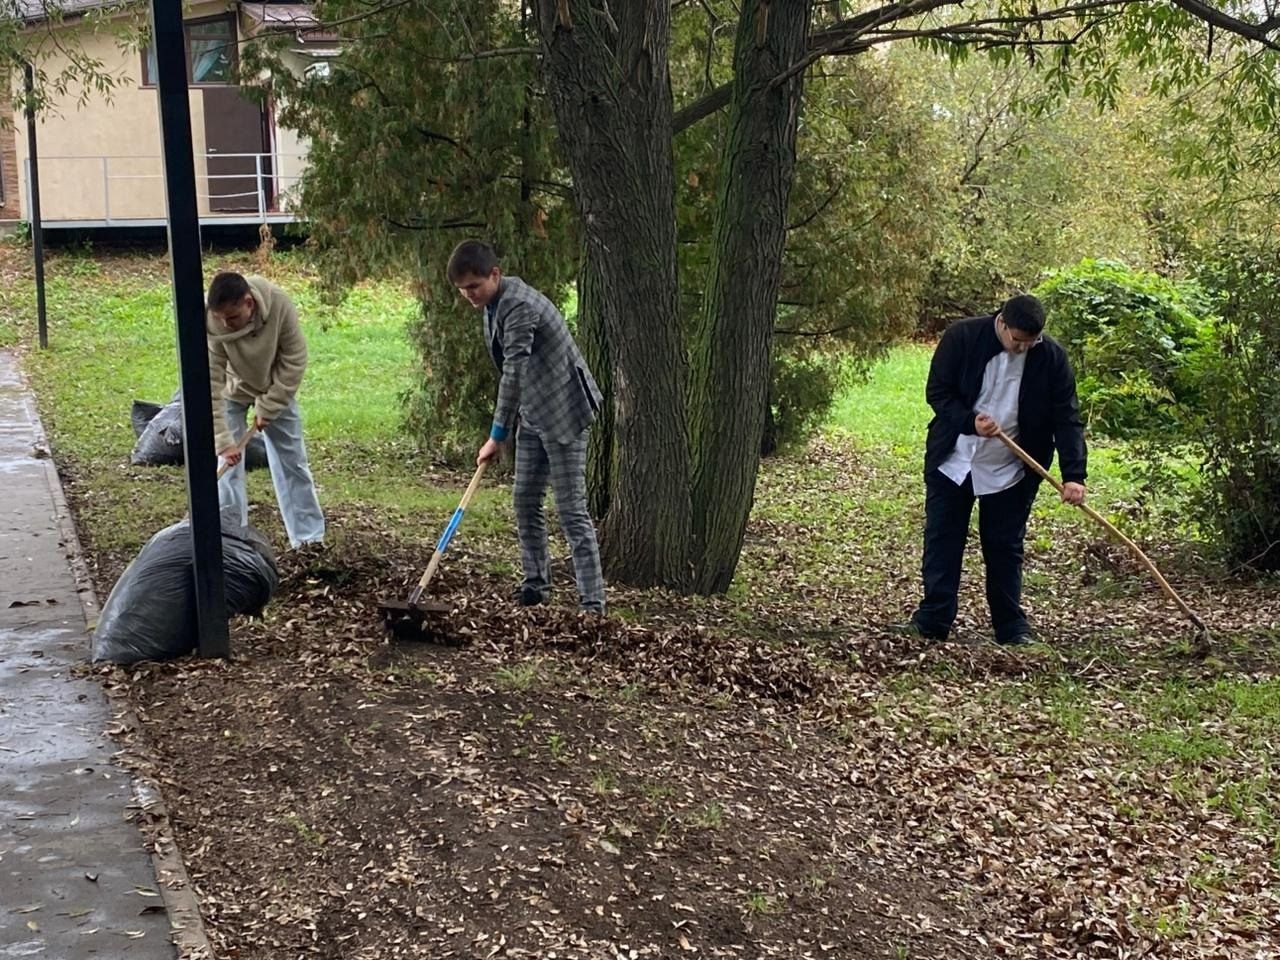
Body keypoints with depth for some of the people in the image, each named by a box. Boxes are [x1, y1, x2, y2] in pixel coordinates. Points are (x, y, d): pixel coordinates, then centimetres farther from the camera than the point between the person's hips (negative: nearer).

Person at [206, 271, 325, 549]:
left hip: (275, 388, 1)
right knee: (228, 464, -5)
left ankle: (309, 538, 13)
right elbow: (211, 385, -30)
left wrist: (268, 408, -20)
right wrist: (224, 441, -33)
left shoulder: (279, 304, -33)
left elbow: (294, 361, -21)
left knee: (292, 461, 4)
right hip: (231, 391, -1)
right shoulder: (210, 324, -34)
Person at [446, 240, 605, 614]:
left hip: (564, 412, -10)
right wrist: (510, 425, 16)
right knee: (524, 500, 11)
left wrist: (497, 436, -26)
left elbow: (514, 374, -27)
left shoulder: (519, 306, -24)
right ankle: (536, 582, 24)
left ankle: (592, 603, -8)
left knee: (571, 509, -10)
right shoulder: (493, 304, 7)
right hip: (533, 415, 10)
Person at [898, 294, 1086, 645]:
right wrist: (970, 422, -26)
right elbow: (937, 391, -8)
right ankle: (932, 621, 7)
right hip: (952, 460, 0)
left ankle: (1012, 629, 15)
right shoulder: (961, 337, -12)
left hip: (1009, 470, 0)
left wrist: (1073, 476, -23)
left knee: (1004, 549, 7)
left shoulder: (1052, 357, -11)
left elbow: (1067, 419, -12)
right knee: (941, 541, 2)